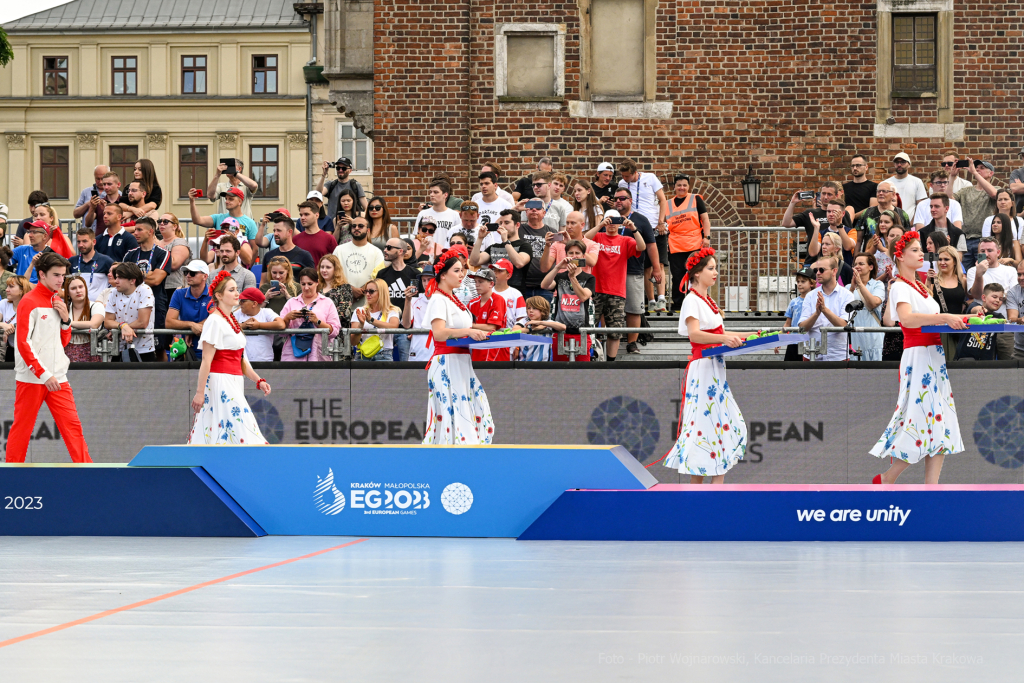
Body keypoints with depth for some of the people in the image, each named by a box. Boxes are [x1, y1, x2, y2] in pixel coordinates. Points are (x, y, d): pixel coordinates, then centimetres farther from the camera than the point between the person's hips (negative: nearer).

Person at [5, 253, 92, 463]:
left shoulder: (58, 302, 13)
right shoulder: (29, 302, -8)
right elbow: (24, 343, -13)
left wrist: (66, 319, 2)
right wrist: (43, 374, -17)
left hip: (57, 378, 6)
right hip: (31, 378, -6)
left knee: (73, 425, -2)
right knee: (22, 428, 1)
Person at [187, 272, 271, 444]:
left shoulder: (232, 321, 17)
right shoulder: (215, 321, -10)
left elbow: (241, 359, 20)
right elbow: (206, 360, -15)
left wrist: (259, 381, 9)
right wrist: (199, 392, -17)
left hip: (234, 383, 9)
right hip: (220, 383, -9)